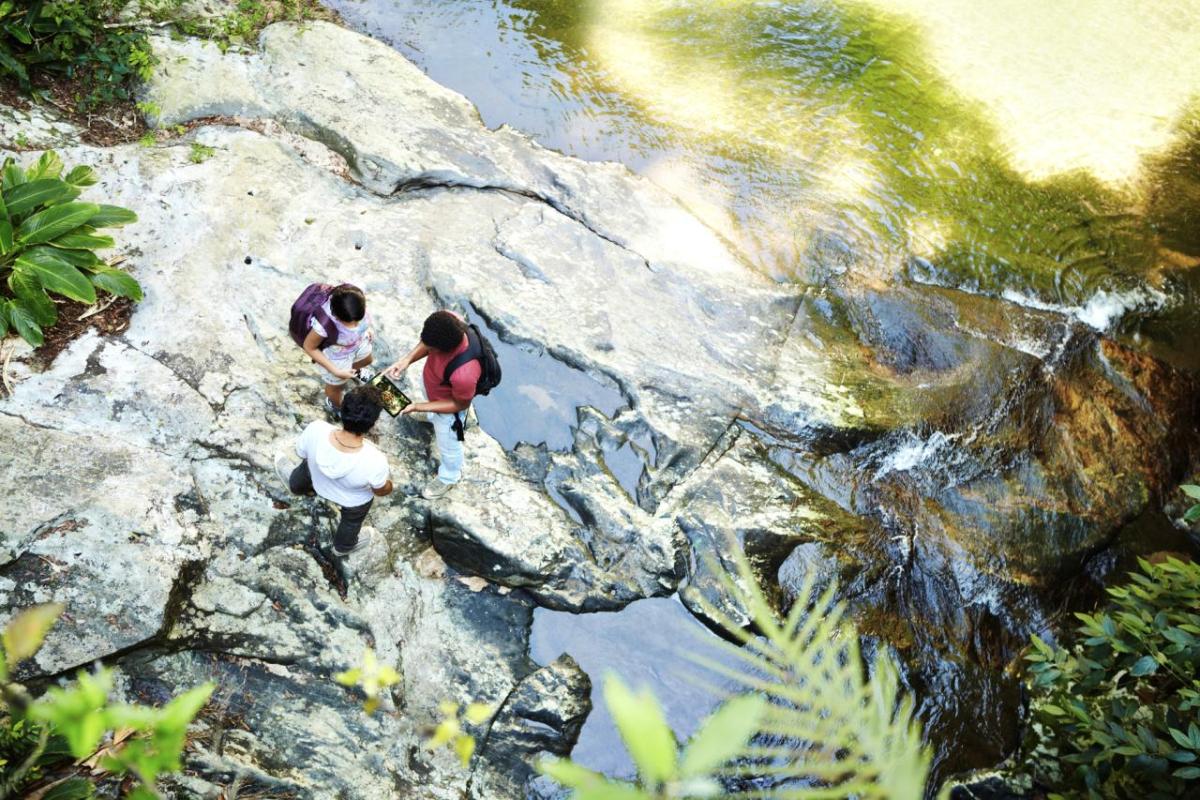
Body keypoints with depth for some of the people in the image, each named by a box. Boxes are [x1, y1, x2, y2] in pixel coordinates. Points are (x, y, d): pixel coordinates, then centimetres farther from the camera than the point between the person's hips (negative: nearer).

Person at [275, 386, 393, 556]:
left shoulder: (315, 430, -40)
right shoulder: (375, 462, -45)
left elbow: (301, 452, -14)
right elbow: (382, 491, -21)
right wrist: (388, 482, 1)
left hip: (317, 480, 2)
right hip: (355, 501, -2)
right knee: (351, 522, 34)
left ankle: (295, 485, 72)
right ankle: (343, 547, 65)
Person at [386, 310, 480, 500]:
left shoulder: (463, 374, -50)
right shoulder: (448, 320, -33)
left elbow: (460, 405, -27)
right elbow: (428, 342, -8)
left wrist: (418, 407, -27)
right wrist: (407, 360, -22)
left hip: (447, 404, -6)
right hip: (431, 383, 6)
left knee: (447, 444, 26)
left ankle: (449, 476, 57)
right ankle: (436, 422, 77)